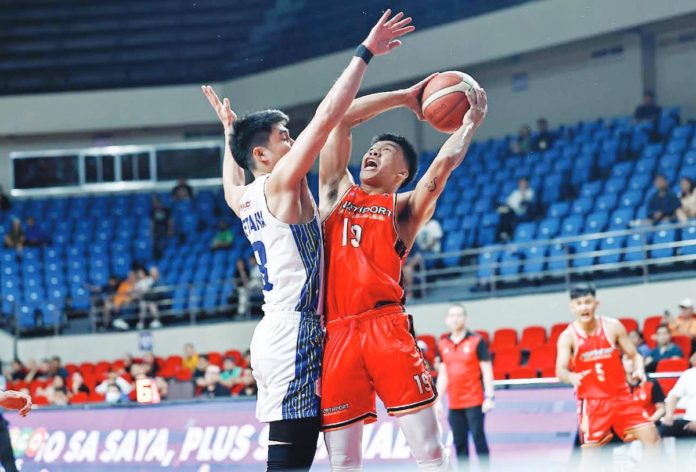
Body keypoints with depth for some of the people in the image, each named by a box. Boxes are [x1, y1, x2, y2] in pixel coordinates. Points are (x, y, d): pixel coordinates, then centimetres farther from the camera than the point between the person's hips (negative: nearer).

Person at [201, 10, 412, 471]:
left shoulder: (243, 198, 16)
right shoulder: (281, 183, -7)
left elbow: (232, 181, 43)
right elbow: (327, 116, -14)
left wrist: (230, 130, 53)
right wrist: (365, 53, -10)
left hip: (276, 335, 10)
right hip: (294, 334, -10)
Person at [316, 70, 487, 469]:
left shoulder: (404, 208, 13)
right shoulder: (337, 192, 21)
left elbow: (443, 164, -5)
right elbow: (342, 118, 17)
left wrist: (470, 123, 7)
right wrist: (407, 97, 21)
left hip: (386, 329, -3)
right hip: (336, 335, 3)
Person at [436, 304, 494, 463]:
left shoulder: (476, 341, -5)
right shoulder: (442, 345, 8)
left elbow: (487, 371, -6)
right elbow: (442, 375, 13)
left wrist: (490, 396, -12)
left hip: (474, 402, -4)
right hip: (454, 403, 4)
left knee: (478, 439, -6)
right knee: (459, 443, 6)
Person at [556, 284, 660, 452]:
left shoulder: (612, 326, -1)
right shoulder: (568, 336, -8)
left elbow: (634, 355, 6)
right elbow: (560, 370, -18)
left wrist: (639, 370, -17)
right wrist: (571, 377, -42)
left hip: (620, 395, 2)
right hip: (591, 401, -2)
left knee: (651, 437, -4)